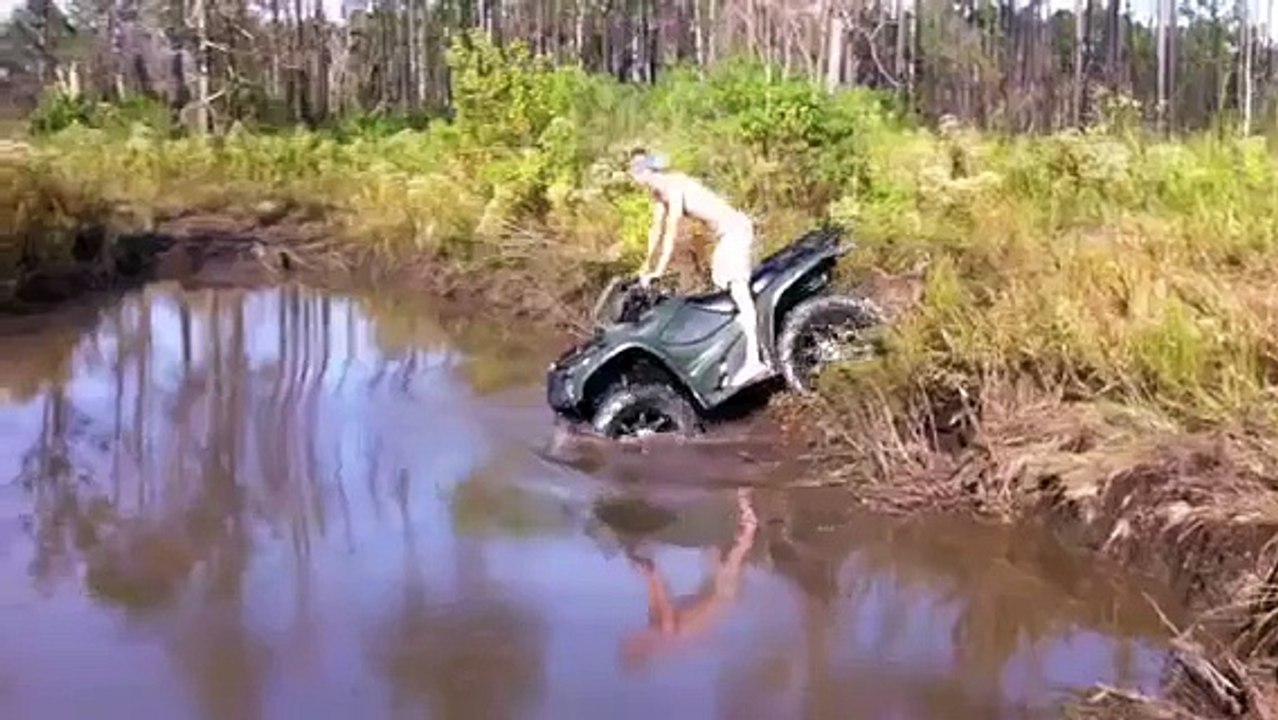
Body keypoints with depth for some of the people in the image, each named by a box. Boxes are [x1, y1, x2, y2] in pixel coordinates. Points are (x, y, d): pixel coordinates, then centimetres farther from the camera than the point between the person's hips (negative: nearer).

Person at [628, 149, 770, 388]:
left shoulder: (674, 185, -17)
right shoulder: (658, 192, 13)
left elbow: (671, 229, -22)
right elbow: (657, 228, 23)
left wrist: (659, 270, -22)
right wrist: (647, 265, 24)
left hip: (734, 228, -11)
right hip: (726, 232, 11)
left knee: (738, 289, -20)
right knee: (723, 285, 13)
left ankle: (753, 360, -31)